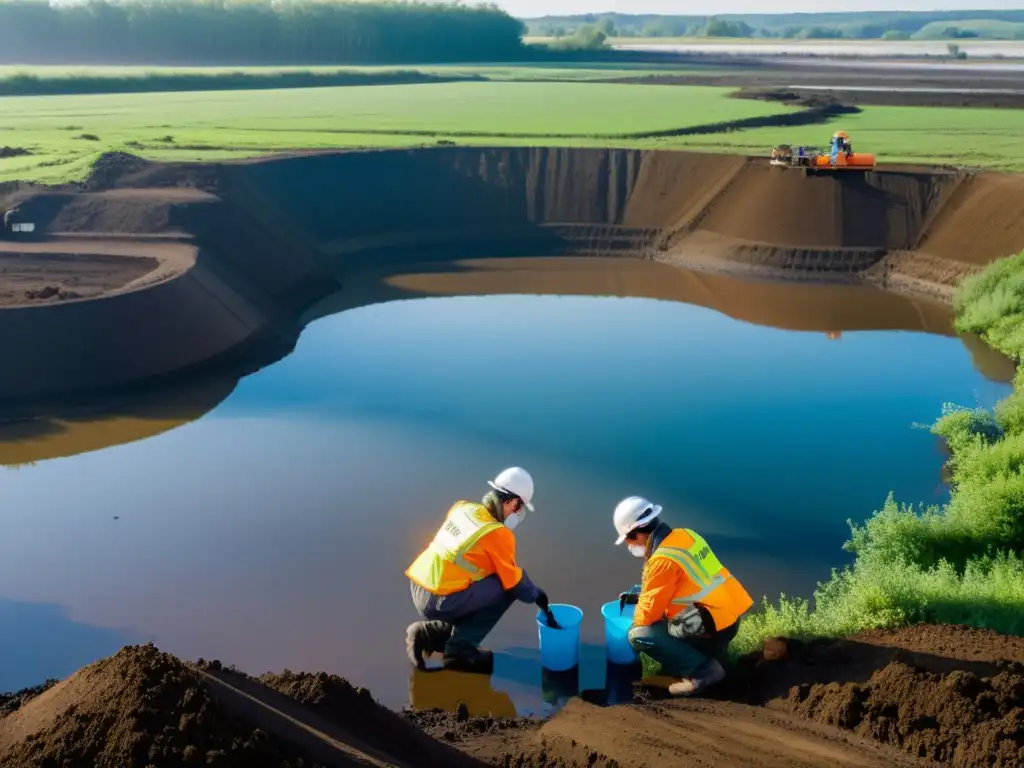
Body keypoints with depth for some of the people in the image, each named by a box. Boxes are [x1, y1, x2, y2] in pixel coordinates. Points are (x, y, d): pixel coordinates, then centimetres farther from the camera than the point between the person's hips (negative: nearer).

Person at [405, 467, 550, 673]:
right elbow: (514, 582, -4)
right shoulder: (498, 534, -12)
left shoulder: (462, 508, 8)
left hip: (417, 591, 8)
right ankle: (460, 650, 1)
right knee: (507, 588, 2)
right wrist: (535, 595, 18)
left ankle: (428, 633, 13)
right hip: (439, 601, -8)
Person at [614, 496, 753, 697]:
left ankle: (703, 670, -9)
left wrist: (636, 622, 7)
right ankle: (709, 656, 14)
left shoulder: (663, 560, -21)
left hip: (713, 628, -9)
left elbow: (647, 613, -14)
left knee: (639, 636, -10)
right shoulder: (685, 535, 6)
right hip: (729, 616, 9)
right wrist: (639, 597, 19)